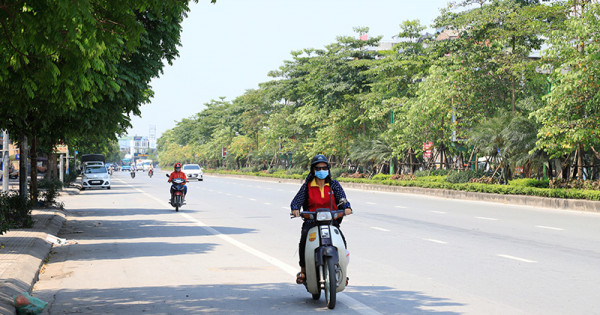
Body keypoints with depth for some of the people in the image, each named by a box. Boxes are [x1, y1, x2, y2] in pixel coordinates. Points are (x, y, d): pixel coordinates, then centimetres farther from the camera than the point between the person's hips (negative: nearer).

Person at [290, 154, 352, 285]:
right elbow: (297, 200, -1)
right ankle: (303, 269, -14)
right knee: (304, 238, -29)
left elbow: (342, 197, -4)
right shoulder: (307, 186, 8)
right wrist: (295, 209, -25)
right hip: (311, 221, 0)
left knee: (341, 240, -24)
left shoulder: (334, 184, 9)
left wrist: (346, 207, -26)